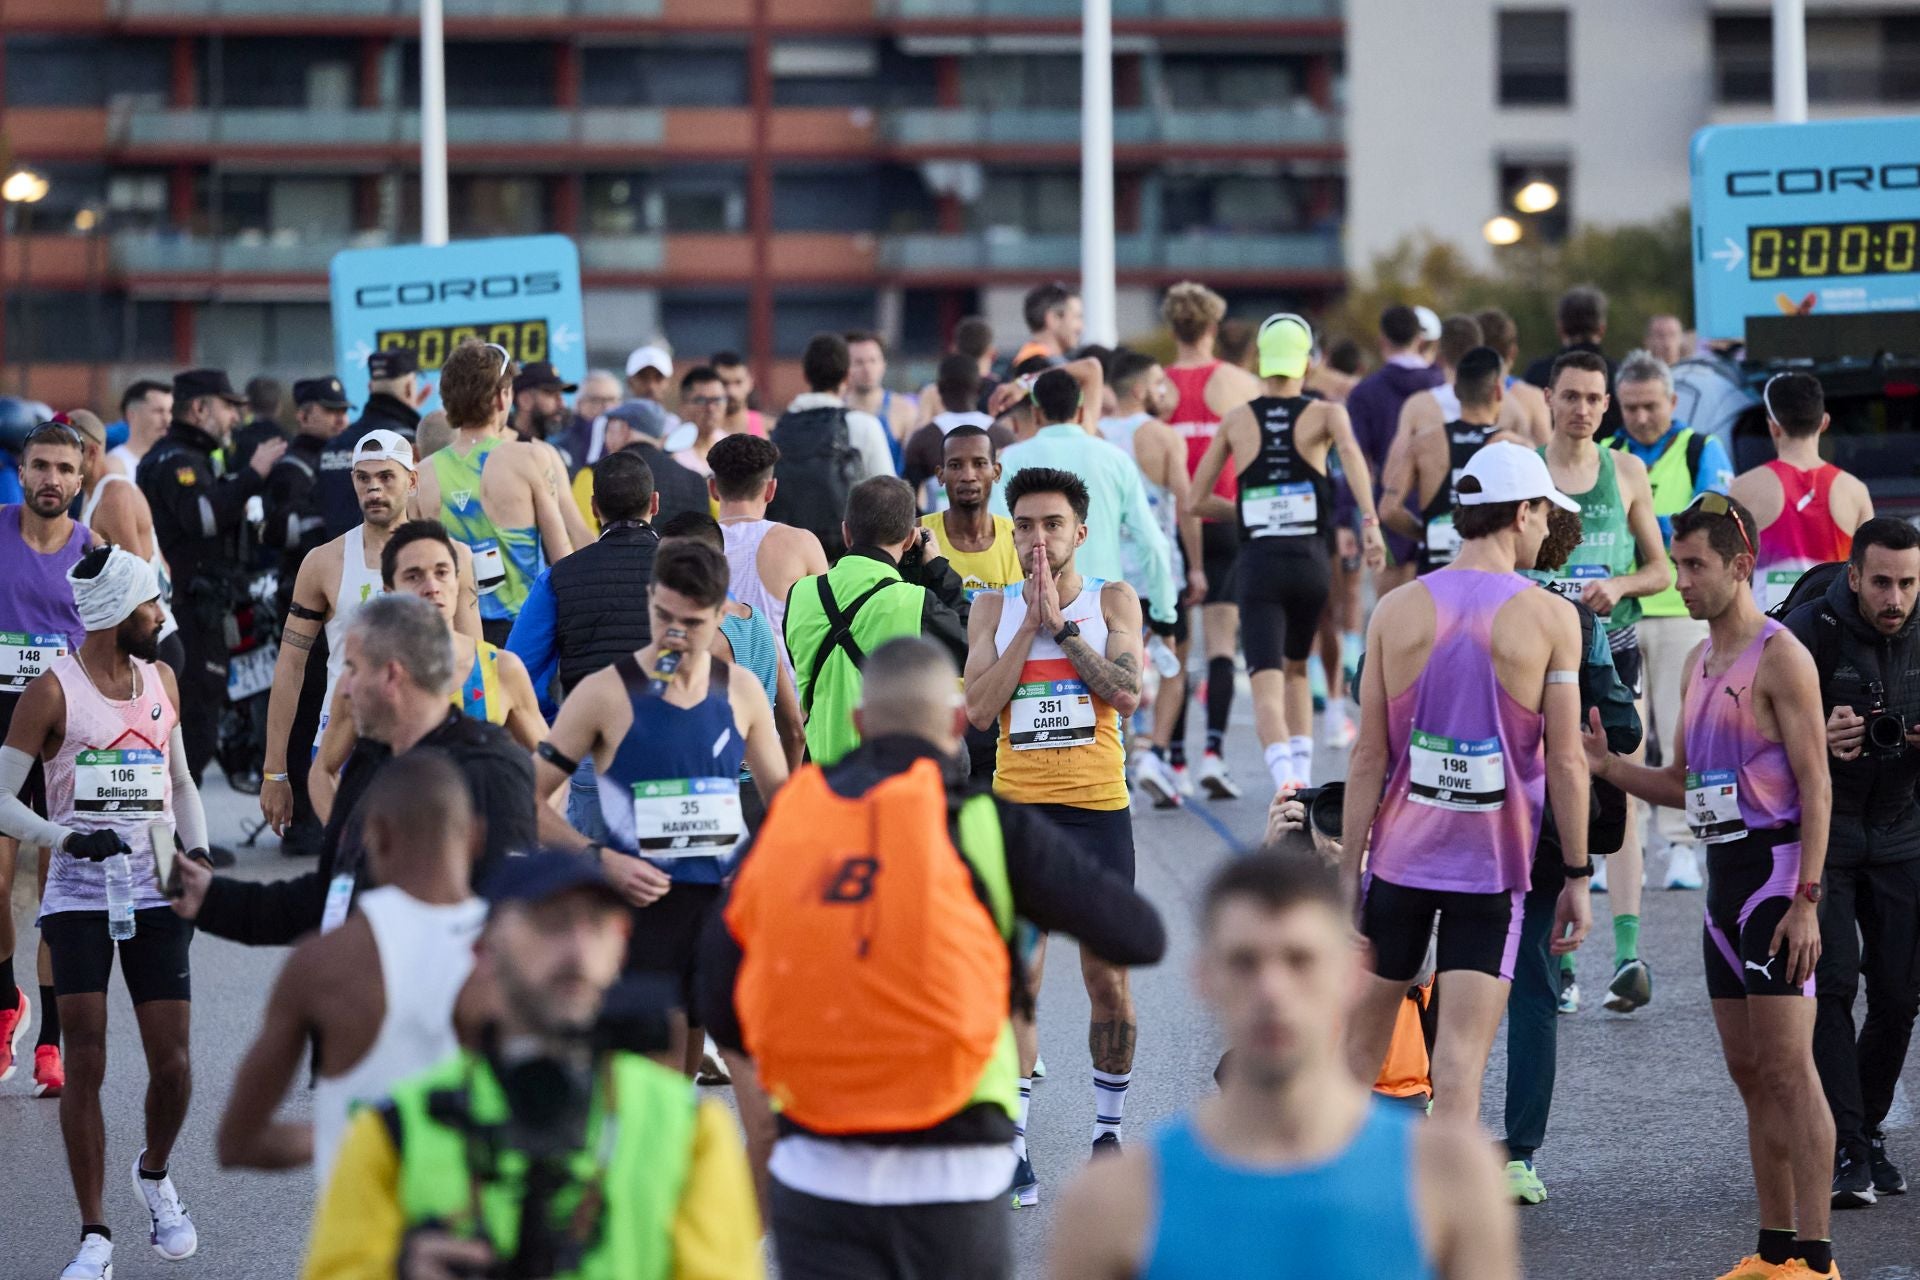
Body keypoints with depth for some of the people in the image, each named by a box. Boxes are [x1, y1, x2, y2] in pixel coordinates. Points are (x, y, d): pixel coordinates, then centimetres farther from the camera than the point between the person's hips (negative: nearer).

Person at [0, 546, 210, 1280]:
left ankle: (154, 1176, 29)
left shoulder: (161, 681, 11)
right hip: (79, 895, -4)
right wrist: (68, 838, -22)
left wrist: (198, 848, 6)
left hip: (156, 894, 4)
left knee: (173, 1066, -1)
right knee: (85, 1065, -6)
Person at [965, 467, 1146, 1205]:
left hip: (1097, 807, 0)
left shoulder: (1112, 602, 3)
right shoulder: (993, 611, 5)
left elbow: (1127, 695, -12)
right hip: (1018, 805, 0)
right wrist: (1030, 623, -10)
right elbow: (977, 709, -7)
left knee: (1106, 977, 6)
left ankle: (1109, 1130, 23)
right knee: (1017, 978, -8)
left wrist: (1061, 623, -14)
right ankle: (1011, 1150, -7)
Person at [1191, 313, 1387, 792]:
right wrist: (1370, 522, -27)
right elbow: (1350, 452, -20)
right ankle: (1302, 771, 19)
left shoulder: (1236, 420, 6)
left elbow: (1197, 500, 8)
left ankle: (1285, 777, -33)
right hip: (1311, 561, 1)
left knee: (1267, 687, -8)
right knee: (1296, 668, 26)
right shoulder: (1323, 414, 3)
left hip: (1259, 564, -1)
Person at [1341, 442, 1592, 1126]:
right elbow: (1565, 762, -7)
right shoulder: (1551, 618, -7)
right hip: (1493, 864, -3)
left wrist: (1348, 868, 3)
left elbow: (1369, 755, -1)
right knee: (1462, 1051, -5)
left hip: (1399, 856, 3)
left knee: (1365, 1032, 17)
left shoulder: (1396, 610, -1)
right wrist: (1577, 876, 1)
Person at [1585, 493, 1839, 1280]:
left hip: (1775, 868, -9)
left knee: (1788, 1069, -11)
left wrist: (1807, 899, -20)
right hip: (1724, 875, 9)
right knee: (1749, 1073, 10)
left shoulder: (1780, 657, -10)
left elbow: (1815, 786, -14)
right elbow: (1682, 783, 23)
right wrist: (1607, 767, 5)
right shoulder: (1699, 664, 16)